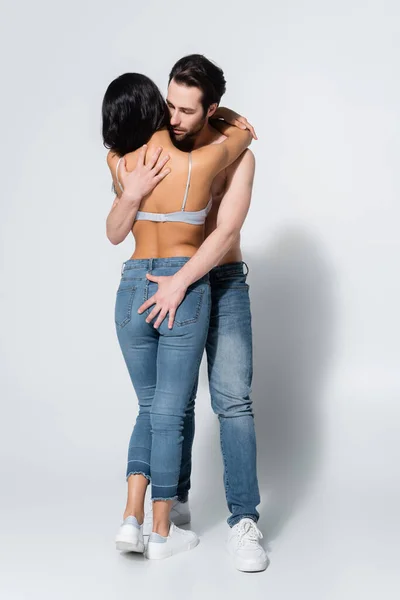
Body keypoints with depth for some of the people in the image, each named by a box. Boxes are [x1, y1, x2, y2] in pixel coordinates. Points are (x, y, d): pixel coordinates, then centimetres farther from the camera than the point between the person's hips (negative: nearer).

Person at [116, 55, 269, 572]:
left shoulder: (235, 153, -10)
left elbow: (227, 230, -20)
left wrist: (179, 283, -30)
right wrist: (132, 191, -26)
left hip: (224, 282, -2)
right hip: (170, 284, 3)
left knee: (233, 401, -9)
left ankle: (243, 522, -6)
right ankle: (176, 502, 24)